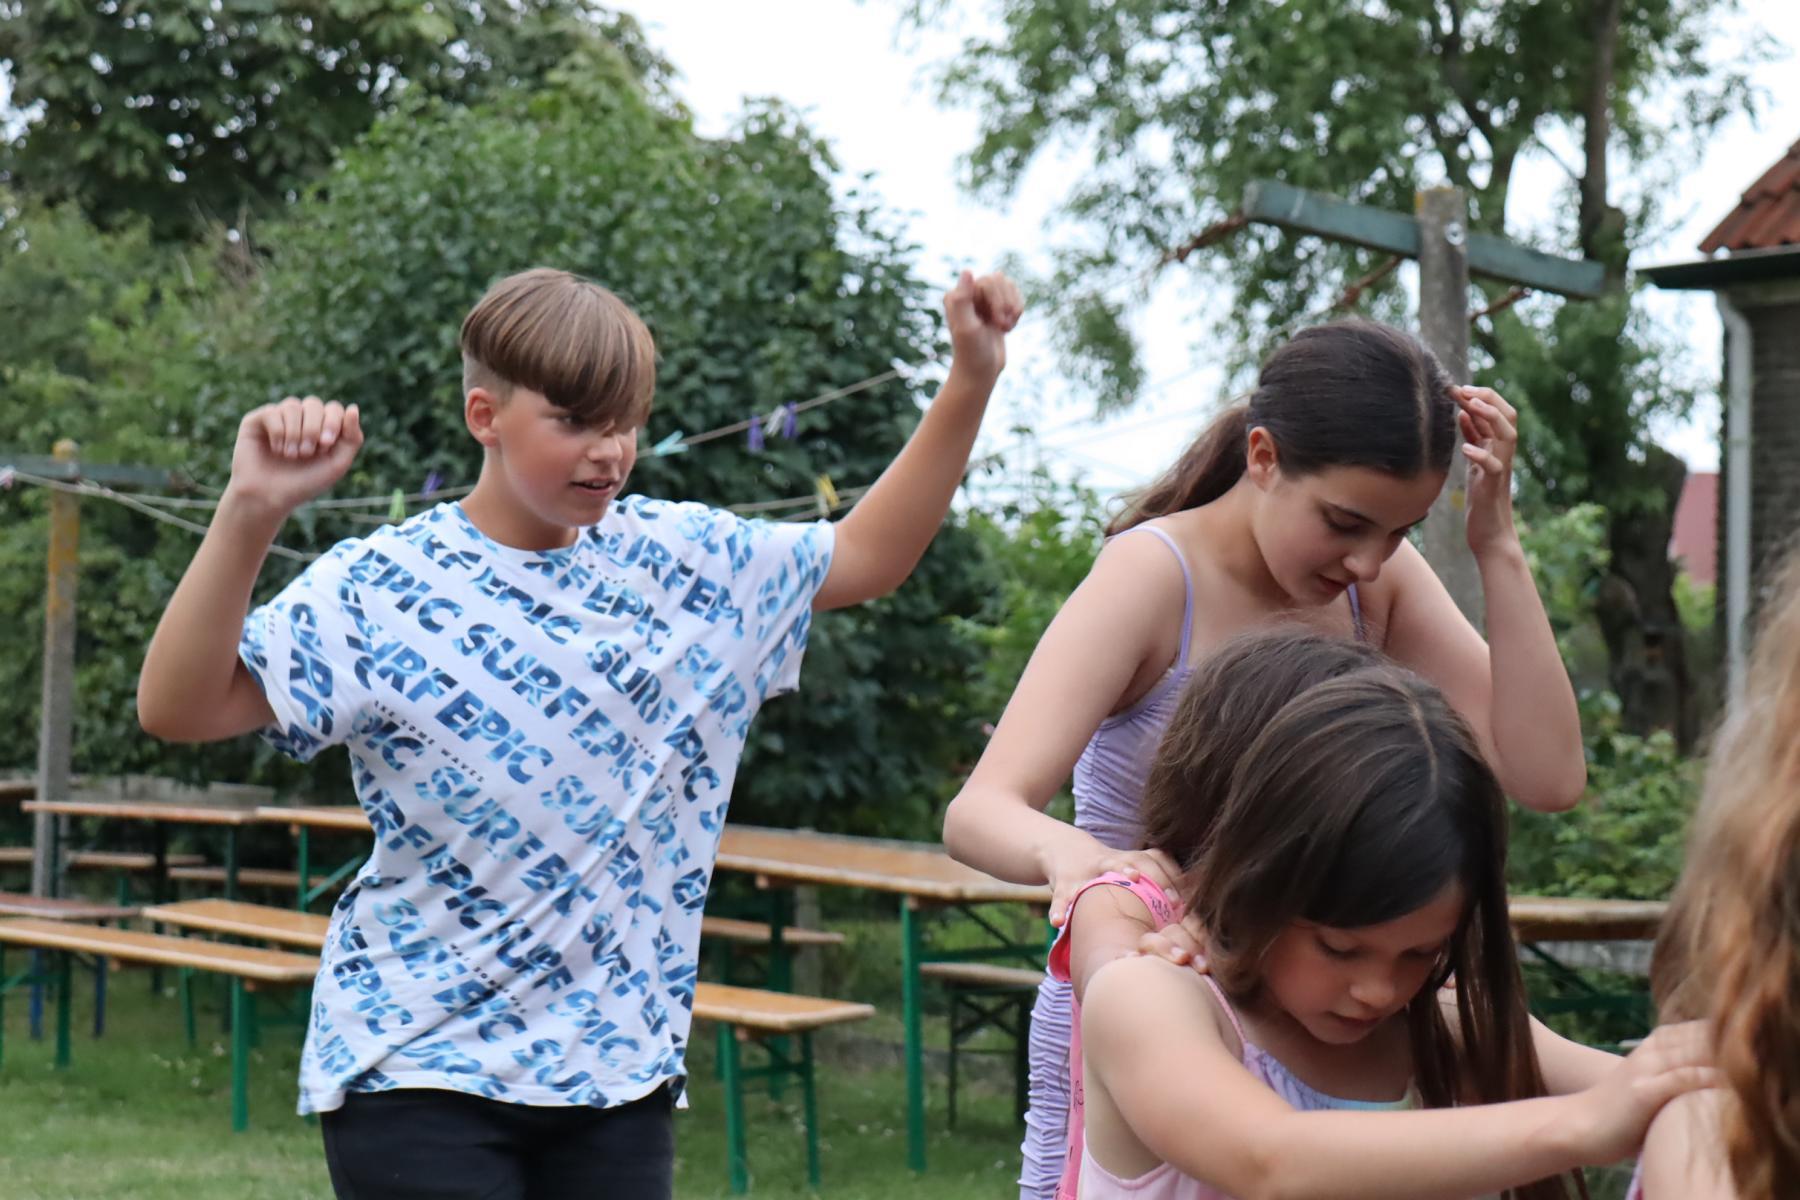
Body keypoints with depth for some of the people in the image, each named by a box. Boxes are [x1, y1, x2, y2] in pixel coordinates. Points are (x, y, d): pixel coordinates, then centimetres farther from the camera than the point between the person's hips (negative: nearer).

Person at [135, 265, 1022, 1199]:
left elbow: (867, 556, 17)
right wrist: (249, 517, -28)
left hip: (618, 1068, 4)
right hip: (419, 1072, -4)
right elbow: (176, 709, -16)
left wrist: (972, 378, 10)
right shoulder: (380, 590, -8)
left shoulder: (688, 560, 6)